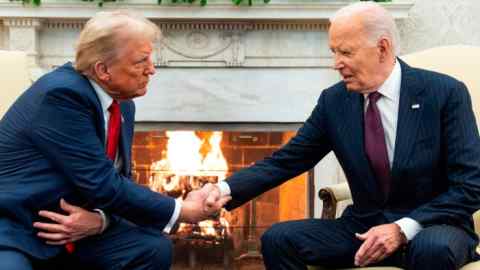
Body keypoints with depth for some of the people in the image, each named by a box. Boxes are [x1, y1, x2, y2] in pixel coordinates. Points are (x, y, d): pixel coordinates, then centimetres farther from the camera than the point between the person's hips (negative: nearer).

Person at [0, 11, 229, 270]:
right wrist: (183, 211, -15)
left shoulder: (123, 106, 5)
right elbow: (102, 184, -24)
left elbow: (117, 181, 8)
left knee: (154, 247, -7)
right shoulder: (62, 94, -22)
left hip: (67, 225, 9)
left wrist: (101, 219, -15)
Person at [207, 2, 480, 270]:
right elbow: (286, 161, 1)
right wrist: (227, 190, -15)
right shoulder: (334, 101, 0)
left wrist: (404, 228, -22)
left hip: (434, 228, -4)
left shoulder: (445, 93, -11)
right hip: (363, 227, 4)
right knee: (278, 239, -16)